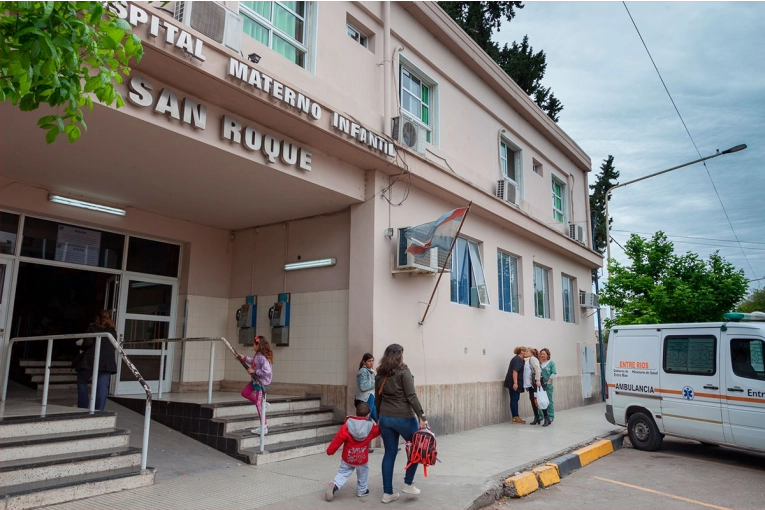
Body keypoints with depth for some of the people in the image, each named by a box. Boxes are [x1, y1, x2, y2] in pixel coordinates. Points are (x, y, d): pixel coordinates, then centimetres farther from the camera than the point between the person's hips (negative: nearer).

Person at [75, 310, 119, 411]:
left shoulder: (92, 328, 4)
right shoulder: (113, 331, 15)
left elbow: (88, 342, -10)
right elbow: (113, 345, 12)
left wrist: (82, 348, 9)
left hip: (91, 359, -2)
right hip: (107, 362, 2)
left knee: (82, 382, 16)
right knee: (102, 387, 0)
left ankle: (83, 408, 14)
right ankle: (99, 410, -4)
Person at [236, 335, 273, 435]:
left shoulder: (262, 357, -29)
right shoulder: (258, 355, 1)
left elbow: (266, 371, -36)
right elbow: (253, 361, 23)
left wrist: (254, 371, -26)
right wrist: (244, 358, 15)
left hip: (262, 382, -10)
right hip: (256, 380, 10)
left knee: (258, 404, -2)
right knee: (244, 392, 21)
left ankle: (264, 427, 9)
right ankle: (263, 404, 24)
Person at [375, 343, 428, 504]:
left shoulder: (379, 375, 8)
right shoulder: (403, 372, -10)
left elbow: (377, 399, 13)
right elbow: (411, 396, -16)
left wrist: (379, 418, 21)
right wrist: (421, 416, -16)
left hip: (385, 418, 6)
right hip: (404, 418, -6)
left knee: (389, 453, 12)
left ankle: (387, 493, 15)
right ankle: (408, 484, 19)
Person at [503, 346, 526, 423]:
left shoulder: (519, 359, 17)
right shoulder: (517, 359, -14)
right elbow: (515, 371, -23)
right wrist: (515, 383, -27)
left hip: (516, 383, 10)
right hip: (513, 383, -10)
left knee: (515, 399, 10)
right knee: (514, 399, -5)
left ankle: (515, 417, 14)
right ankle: (515, 417, -2)